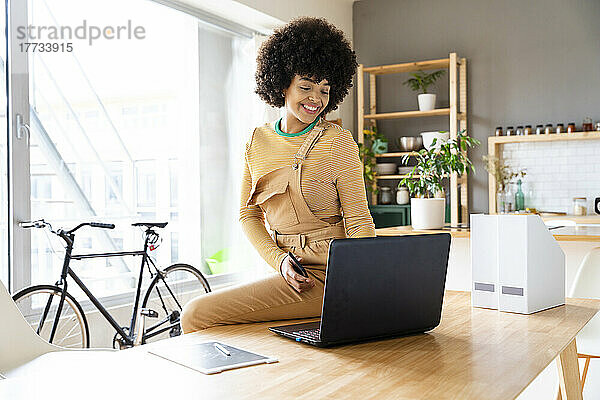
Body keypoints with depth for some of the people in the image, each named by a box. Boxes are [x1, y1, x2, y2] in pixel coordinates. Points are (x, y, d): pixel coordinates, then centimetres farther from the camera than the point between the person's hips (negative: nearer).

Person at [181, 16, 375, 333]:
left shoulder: (338, 142, -5)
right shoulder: (257, 141, 8)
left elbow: (358, 221, -6)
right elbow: (249, 215, 9)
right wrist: (280, 260, -7)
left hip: (327, 275, -5)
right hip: (287, 272, 5)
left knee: (197, 314, -15)